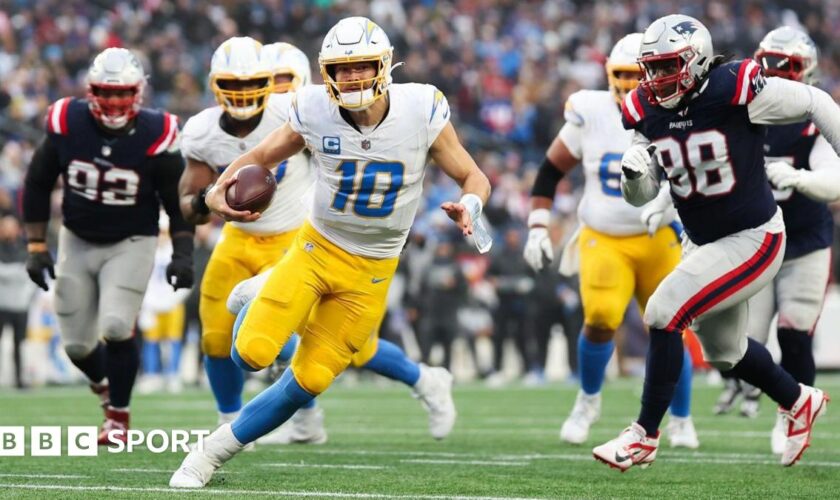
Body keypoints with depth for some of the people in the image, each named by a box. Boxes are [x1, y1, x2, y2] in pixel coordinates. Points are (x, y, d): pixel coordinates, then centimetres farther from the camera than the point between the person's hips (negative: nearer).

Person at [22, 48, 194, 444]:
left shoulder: (154, 137, -18)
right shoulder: (67, 125, -14)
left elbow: (177, 202, -4)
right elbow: (37, 186, 0)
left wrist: (183, 254, -13)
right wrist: (36, 246, -2)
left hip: (131, 243, -3)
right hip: (77, 241, 3)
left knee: (116, 326, -22)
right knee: (77, 343, 3)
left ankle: (118, 415, -1)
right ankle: (106, 386, 38)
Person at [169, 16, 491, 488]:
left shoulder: (421, 111, -15)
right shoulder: (315, 112, -14)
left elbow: (474, 177, -4)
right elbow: (261, 156, 2)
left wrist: (469, 206, -29)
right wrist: (219, 191, -19)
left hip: (370, 272, 0)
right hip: (316, 248, 0)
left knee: (308, 381, -2)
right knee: (253, 353, -18)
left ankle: (218, 449, 16)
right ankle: (254, 303, 18)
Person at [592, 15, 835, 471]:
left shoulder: (736, 90, -22)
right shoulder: (648, 112, -5)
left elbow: (816, 104, -10)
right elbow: (642, 196, 1)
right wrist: (633, 172, -22)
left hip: (751, 240, -8)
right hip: (702, 241, 8)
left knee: (664, 314, -18)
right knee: (724, 351, 20)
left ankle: (644, 437, -6)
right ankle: (800, 402, 47)